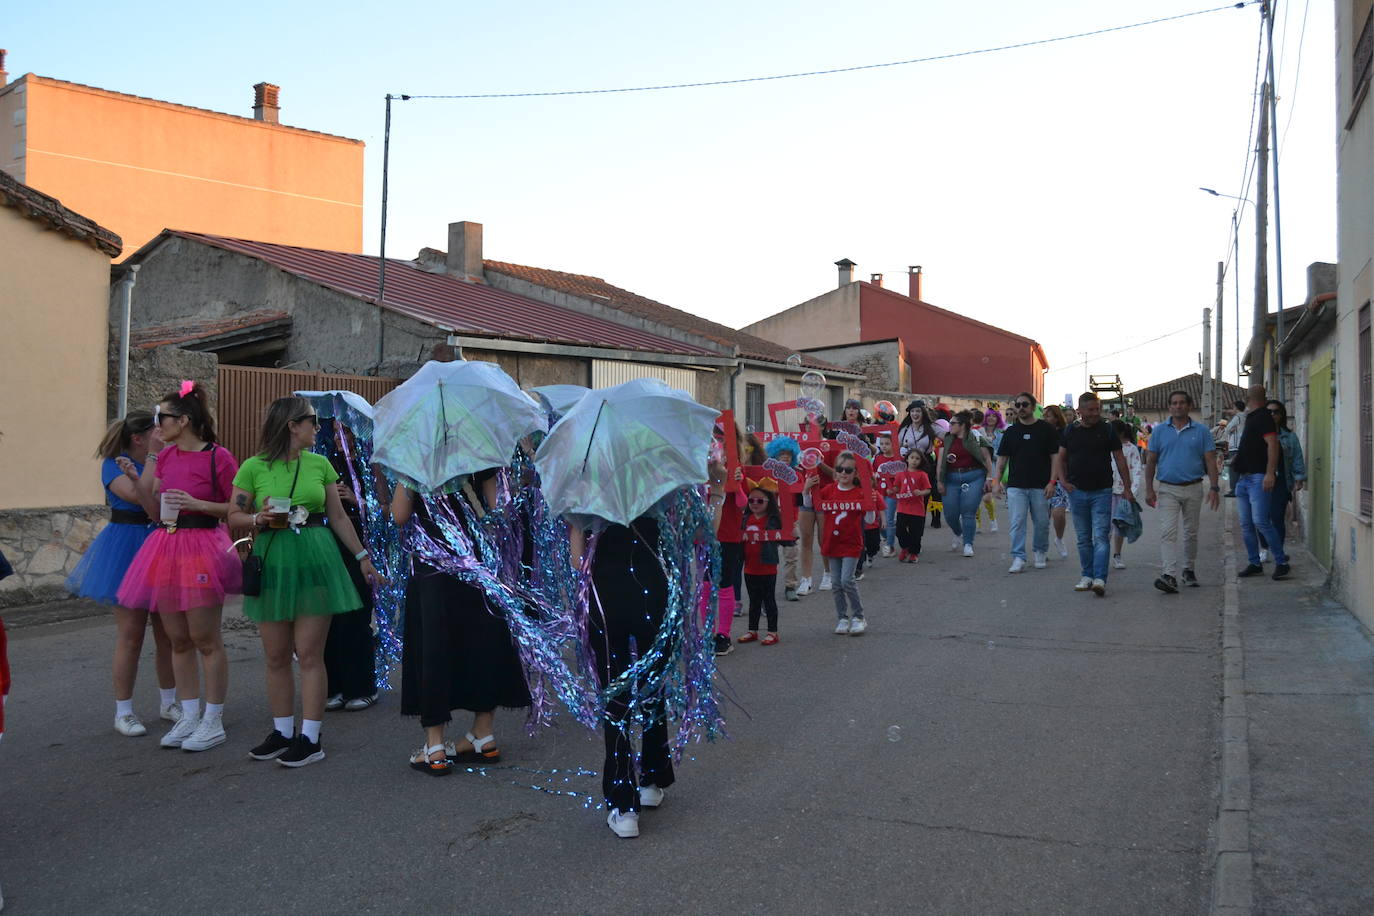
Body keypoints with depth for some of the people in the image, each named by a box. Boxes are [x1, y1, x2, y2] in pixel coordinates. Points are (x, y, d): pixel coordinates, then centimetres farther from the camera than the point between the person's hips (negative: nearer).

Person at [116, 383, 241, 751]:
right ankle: (189, 717, 22)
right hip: (166, 549, 7)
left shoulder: (218, 457, -11)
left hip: (201, 549, -7)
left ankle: (213, 722, 10)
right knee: (178, 640, 12)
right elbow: (155, 506, 13)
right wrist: (136, 476, 2)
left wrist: (199, 504, -17)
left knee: (205, 640, -1)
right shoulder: (164, 456, 10)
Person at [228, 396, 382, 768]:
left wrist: (363, 557, 12)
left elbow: (338, 516, 12)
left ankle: (310, 738, 6)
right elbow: (234, 516, 4)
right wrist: (259, 518, -16)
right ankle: (282, 732, 21)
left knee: (310, 654, -2)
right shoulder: (254, 468, 1)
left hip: (315, 560, 0)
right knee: (276, 656, 7)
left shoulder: (320, 464, 7)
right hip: (272, 563, 0)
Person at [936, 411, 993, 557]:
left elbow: (986, 458, 1)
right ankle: (958, 534, 33)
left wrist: (989, 477, -5)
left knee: (968, 513, -6)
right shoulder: (948, 439, 9)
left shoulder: (975, 438, -2)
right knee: (950, 514, 2)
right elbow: (941, 461, 8)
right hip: (952, 478, 4)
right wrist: (940, 481, 3)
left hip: (973, 478, -4)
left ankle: (968, 544, 7)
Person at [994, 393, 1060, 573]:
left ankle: (1039, 552, 27)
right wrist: (998, 481, 0)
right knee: (1017, 522, -4)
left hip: (1040, 486, -1)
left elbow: (1055, 457, 1)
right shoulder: (1010, 431, 9)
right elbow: (1002, 458, 11)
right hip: (1016, 485, 1)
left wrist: (1052, 482, -7)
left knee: (1042, 523, 7)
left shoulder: (1046, 429, 2)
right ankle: (1018, 557, -1)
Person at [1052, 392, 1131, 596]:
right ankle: (1087, 576, 19)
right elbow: (1060, 458, 13)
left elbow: (1120, 460, 3)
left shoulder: (1107, 430, -1)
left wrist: (1127, 488, 0)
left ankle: (1100, 579, -15)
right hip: (1077, 492, 3)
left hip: (1102, 492, -3)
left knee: (1101, 537, -10)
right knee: (1083, 539, 10)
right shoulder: (1070, 431, 5)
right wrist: (1063, 480, -1)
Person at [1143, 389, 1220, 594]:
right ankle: (1170, 576, -21)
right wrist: (1149, 489, 0)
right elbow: (1151, 461, 6)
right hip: (1167, 490, -1)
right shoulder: (1159, 431, 5)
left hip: (1193, 489, 1)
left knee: (1191, 532, 12)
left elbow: (1210, 461, 2)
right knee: (1168, 532, -13)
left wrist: (1214, 487, -7)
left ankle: (1189, 570, 29)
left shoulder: (1201, 431, 3)